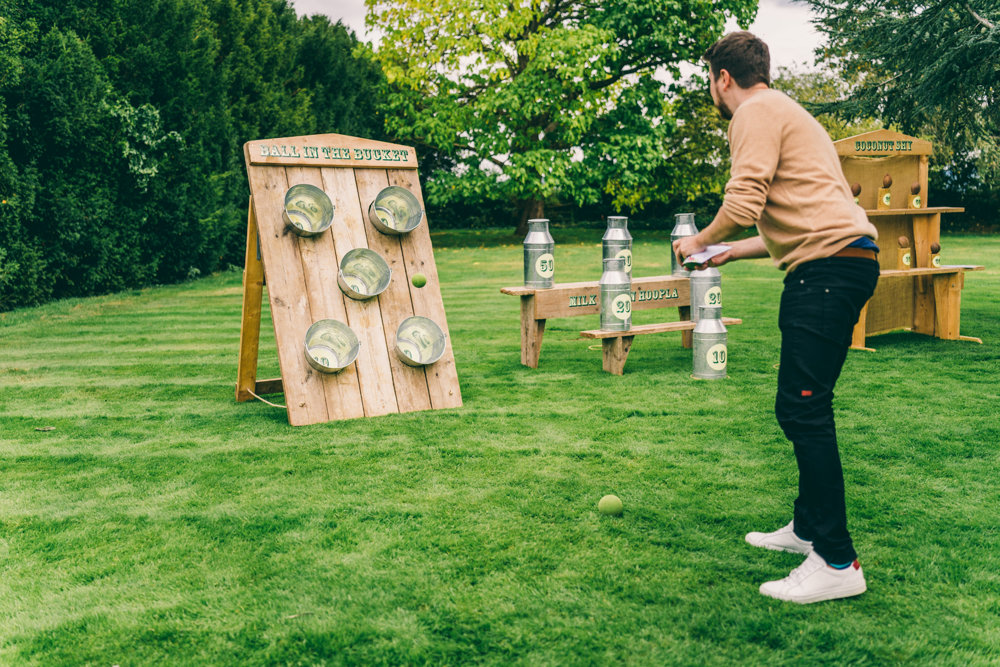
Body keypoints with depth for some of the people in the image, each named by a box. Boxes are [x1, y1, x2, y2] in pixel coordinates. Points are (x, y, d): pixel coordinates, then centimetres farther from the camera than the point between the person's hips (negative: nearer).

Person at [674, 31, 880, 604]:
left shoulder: (758, 111, -3)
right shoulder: (785, 113, 29)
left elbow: (743, 203, -16)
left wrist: (700, 242, 2)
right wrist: (736, 251, 34)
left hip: (830, 264, -11)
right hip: (834, 262, 11)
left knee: (802, 408, -13)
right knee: (802, 407, 16)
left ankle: (838, 563, -11)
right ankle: (810, 528, 26)